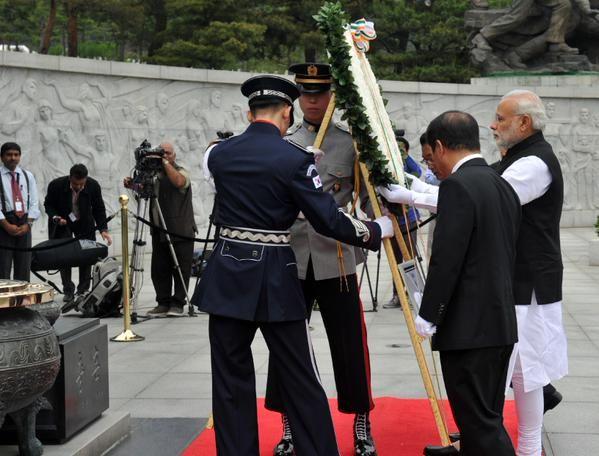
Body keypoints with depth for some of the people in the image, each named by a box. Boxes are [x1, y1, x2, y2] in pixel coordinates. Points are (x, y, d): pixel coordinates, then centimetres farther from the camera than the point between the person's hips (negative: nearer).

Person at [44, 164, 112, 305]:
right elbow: (48, 204, -7)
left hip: (85, 224, 1)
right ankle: (68, 291, -2)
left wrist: (103, 229, -21)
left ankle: (83, 290, 9)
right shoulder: (56, 185, -25)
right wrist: (55, 218, -26)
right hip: (62, 223, -1)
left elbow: (99, 209, -11)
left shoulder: (93, 186, -22)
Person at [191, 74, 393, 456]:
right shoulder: (294, 158, -9)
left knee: (232, 381, 10)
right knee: (301, 382, 6)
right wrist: (377, 231, 5)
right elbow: (329, 221, -10)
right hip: (275, 279, -3)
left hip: (227, 276, 3)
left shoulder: (219, 153, 4)